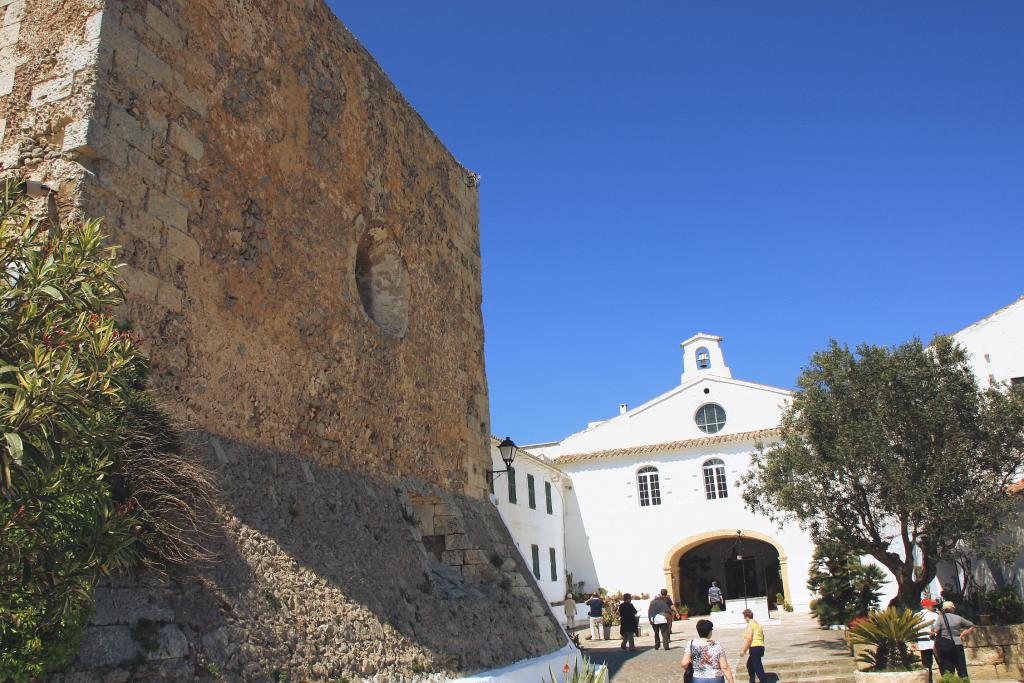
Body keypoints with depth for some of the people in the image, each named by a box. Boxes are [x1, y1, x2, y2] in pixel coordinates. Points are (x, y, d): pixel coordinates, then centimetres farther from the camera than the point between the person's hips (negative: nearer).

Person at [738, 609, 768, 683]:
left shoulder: (750, 625, -10)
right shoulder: (757, 624, 18)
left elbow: (749, 639, -19)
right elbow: (762, 637, 22)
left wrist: (743, 650, -16)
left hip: (755, 648, -10)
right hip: (761, 647, 10)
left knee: (758, 668, -8)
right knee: (749, 664, 24)